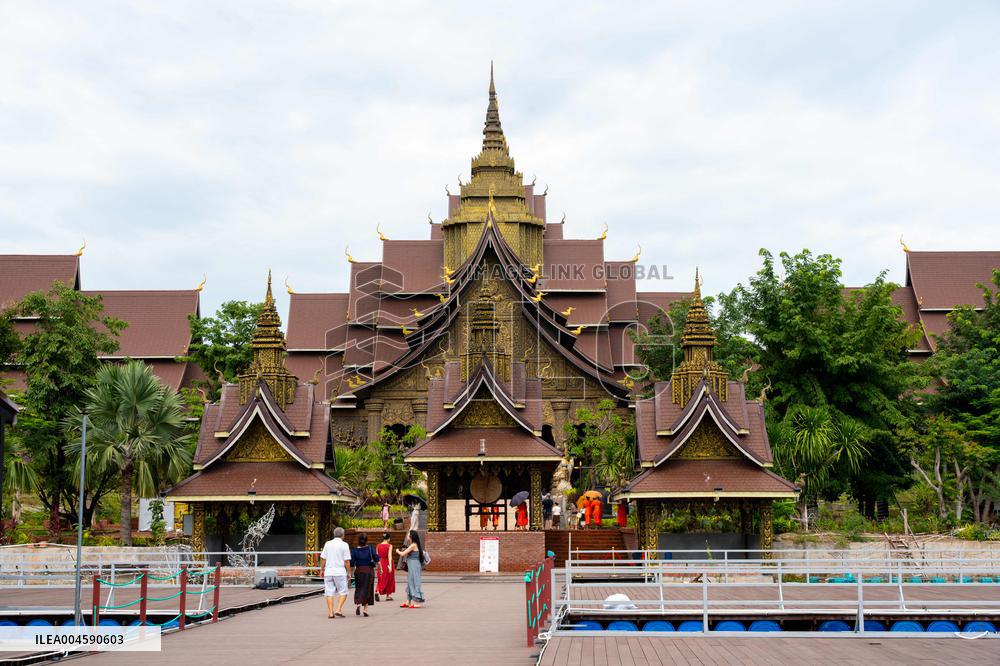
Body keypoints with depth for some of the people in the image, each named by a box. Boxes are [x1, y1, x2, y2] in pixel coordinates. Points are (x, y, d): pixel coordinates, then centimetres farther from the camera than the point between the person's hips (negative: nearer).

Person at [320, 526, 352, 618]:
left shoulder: (327, 544, 6)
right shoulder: (344, 545, -4)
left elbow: (323, 559, 7)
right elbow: (347, 561, -6)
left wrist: (322, 570, 19)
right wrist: (349, 573, 2)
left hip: (328, 572, 3)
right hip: (340, 572, -3)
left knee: (329, 593, 6)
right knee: (343, 593, 6)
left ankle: (330, 612, 2)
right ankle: (338, 610, -7)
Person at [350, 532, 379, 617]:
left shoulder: (355, 550, -5)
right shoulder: (370, 548, -5)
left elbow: (352, 563, -8)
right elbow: (376, 558, -9)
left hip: (358, 571, 1)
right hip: (369, 571, -1)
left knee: (359, 588, 13)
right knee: (367, 589, 7)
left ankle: (358, 603, -11)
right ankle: (365, 608, 2)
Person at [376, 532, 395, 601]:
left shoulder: (378, 546, 2)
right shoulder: (389, 546, -10)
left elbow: (377, 556, 6)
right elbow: (389, 556, -18)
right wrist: (390, 565, -22)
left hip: (381, 564, 3)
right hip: (387, 563, -3)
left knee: (381, 579, 7)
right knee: (389, 579, 10)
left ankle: (378, 591, -19)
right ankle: (388, 596, 15)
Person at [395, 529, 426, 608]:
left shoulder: (413, 545, -16)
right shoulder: (415, 545, 12)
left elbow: (402, 554, -15)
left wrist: (398, 551, 3)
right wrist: (401, 552, 8)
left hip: (414, 566, -10)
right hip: (412, 567, 10)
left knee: (415, 583, -5)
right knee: (410, 583, 14)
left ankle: (417, 603, -1)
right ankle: (408, 602, 21)